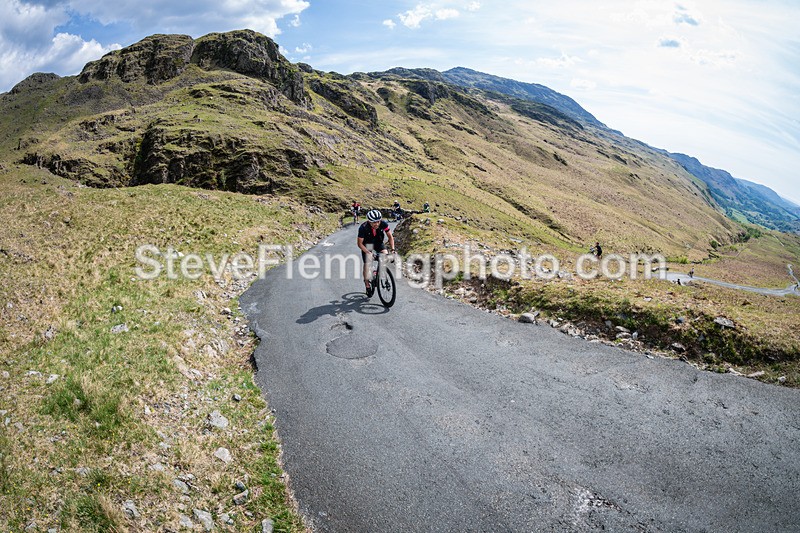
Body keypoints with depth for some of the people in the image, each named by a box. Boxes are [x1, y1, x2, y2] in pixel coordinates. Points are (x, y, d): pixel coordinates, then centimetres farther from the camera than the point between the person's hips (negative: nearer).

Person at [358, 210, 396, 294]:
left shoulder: (383, 224, -27)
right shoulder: (363, 228, -32)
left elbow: (390, 236, -13)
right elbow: (360, 243, -23)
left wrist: (392, 249, -24)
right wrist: (369, 253, -34)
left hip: (378, 243, 2)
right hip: (367, 244, -2)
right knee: (367, 264, -10)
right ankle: (367, 285, 8)